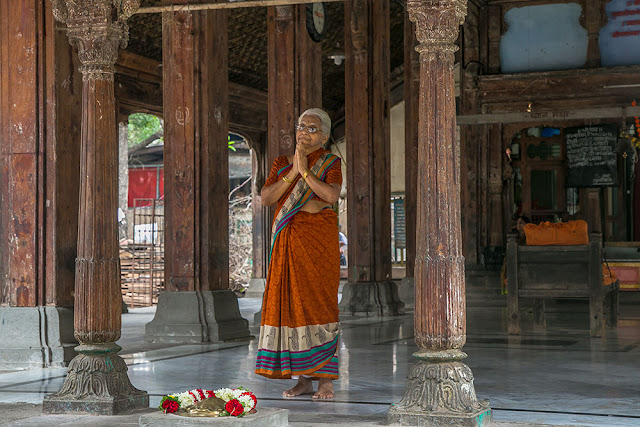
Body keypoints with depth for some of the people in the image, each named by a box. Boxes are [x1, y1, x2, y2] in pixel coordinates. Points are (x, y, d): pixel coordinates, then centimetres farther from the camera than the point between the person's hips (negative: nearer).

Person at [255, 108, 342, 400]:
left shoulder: (331, 163, 3)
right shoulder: (282, 164, 14)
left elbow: (331, 195, -16)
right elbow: (266, 198, 0)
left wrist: (306, 171, -12)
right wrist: (292, 173, -8)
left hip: (318, 240, -4)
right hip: (287, 242, 4)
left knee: (318, 302, -8)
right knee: (292, 303, 2)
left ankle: (325, 379, -4)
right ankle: (302, 379, 9)